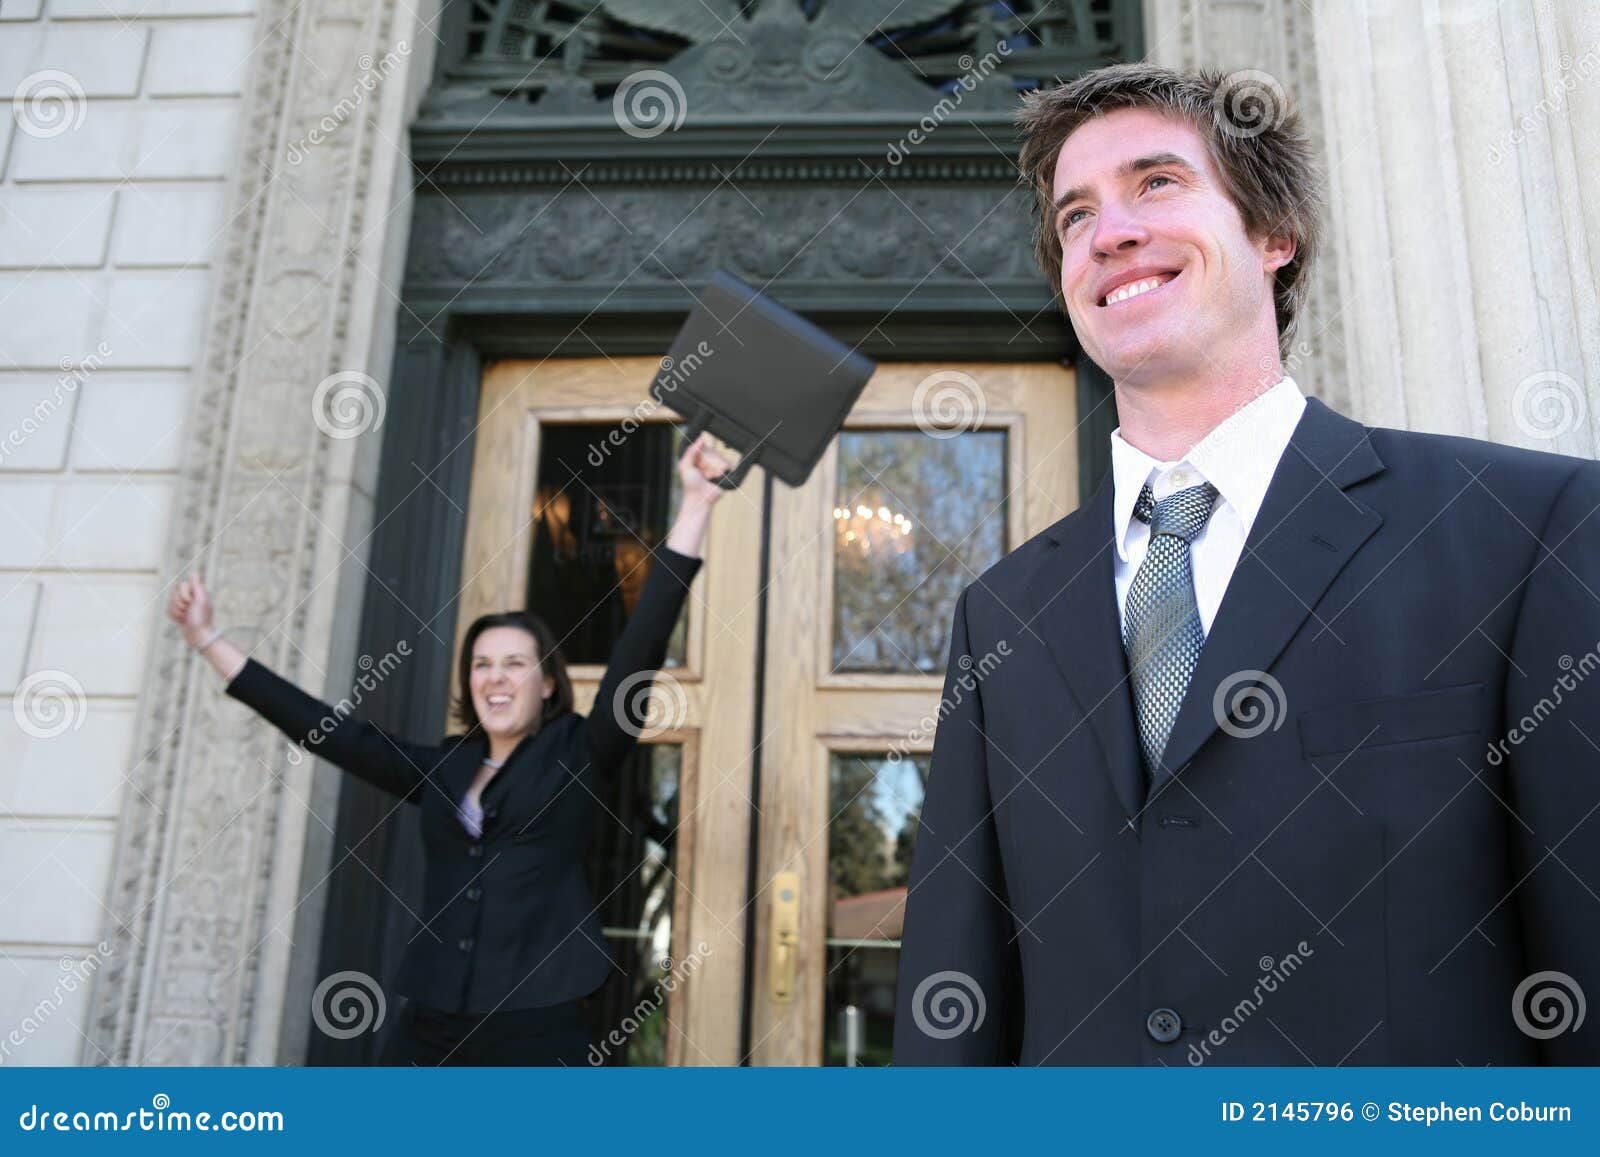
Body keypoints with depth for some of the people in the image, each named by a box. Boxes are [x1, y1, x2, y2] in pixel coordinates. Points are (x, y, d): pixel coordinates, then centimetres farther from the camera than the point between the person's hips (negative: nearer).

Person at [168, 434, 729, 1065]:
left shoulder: (576, 755, 1)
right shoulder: (440, 768, 12)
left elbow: (640, 647, -9)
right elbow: (328, 729, 15)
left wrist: (696, 505, -16)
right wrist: (209, 639, 17)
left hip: (536, 1031, -4)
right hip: (428, 1031, 4)